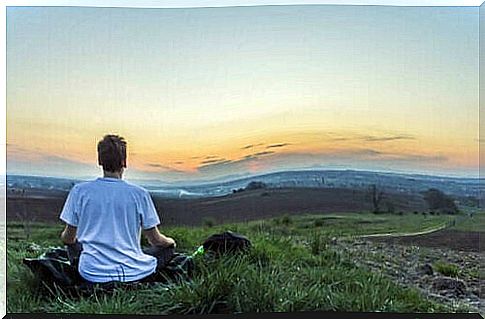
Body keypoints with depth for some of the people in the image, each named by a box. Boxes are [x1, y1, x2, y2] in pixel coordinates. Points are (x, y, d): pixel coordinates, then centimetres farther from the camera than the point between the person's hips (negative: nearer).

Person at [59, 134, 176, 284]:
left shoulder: (79, 191, -5)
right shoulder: (139, 194, -9)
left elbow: (68, 238, 5)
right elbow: (155, 240, 0)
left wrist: (65, 237, 31)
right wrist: (170, 242, 24)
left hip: (93, 275, 1)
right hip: (133, 274, -1)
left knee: (73, 244, 30)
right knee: (167, 247, 21)